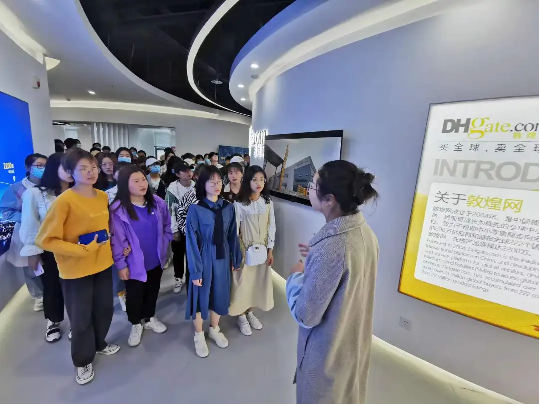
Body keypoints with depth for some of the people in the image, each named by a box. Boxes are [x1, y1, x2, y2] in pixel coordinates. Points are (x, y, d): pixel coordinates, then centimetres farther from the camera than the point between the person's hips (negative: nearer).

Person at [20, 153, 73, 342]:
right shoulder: (35, 194, -9)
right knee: (51, 287, 16)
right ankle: (53, 322, 40)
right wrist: (32, 252, -4)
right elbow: (29, 225, -5)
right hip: (48, 250, -1)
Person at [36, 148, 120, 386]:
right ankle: (83, 360, 38)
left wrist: (109, 244, 4)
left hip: (103, 264, 5)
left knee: (104, 308, 20)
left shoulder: (103, 197, 0)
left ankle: (99, 344, 48)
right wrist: (81, 249, -22)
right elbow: (45, 240, -16)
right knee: (81, 317, 12)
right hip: (76, 270, -5)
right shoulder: (64, 201, -19)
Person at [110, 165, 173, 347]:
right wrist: (121, 264, -10)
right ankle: (136, 324, 41)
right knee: (135, 295, 16)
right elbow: (117, 240, -13)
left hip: (156, 259, 4)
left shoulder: (158, 203, -7)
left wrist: (163, 245, -2)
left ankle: (149, 318, 45)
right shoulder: (118, 209, -17)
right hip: (134, 263, -3)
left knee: (153, 291, 21)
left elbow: (167, 226, 5)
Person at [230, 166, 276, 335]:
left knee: (258, 281, 16)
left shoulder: (268, 202, -2)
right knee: (243, 282, 10)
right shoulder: (239, 204, -15)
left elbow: (271, 227, 3)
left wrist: (270, 250, 2)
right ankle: (242, 316, 32)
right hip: (244, 249, -4)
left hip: (262, 249, 4)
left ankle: (250, 312, 38)